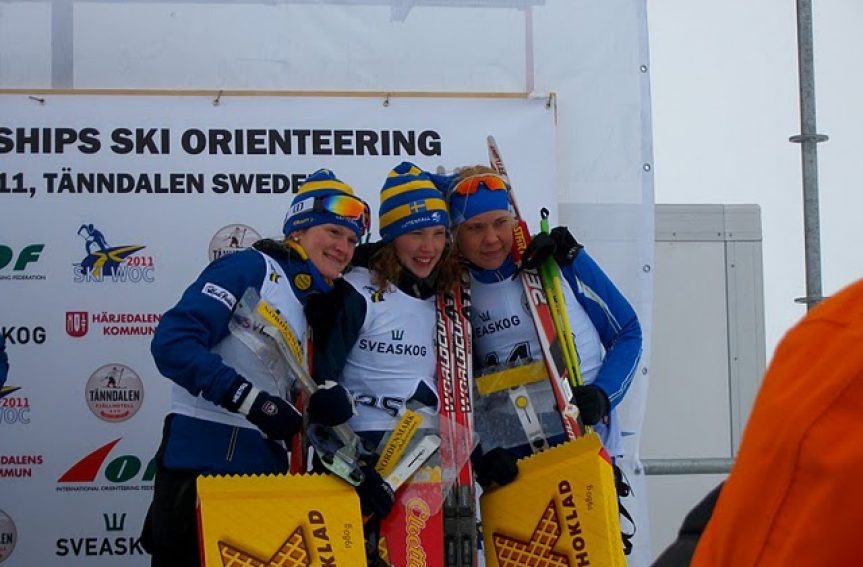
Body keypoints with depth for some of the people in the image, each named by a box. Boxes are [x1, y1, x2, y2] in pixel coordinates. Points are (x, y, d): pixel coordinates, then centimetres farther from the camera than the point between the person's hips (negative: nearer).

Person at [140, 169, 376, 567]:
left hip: (267, 467, 8)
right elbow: (172, 342, -17)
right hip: (202, 462, -8)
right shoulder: (250, 268, -5)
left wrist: (332, 402, -11)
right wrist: (252, 399, -22)